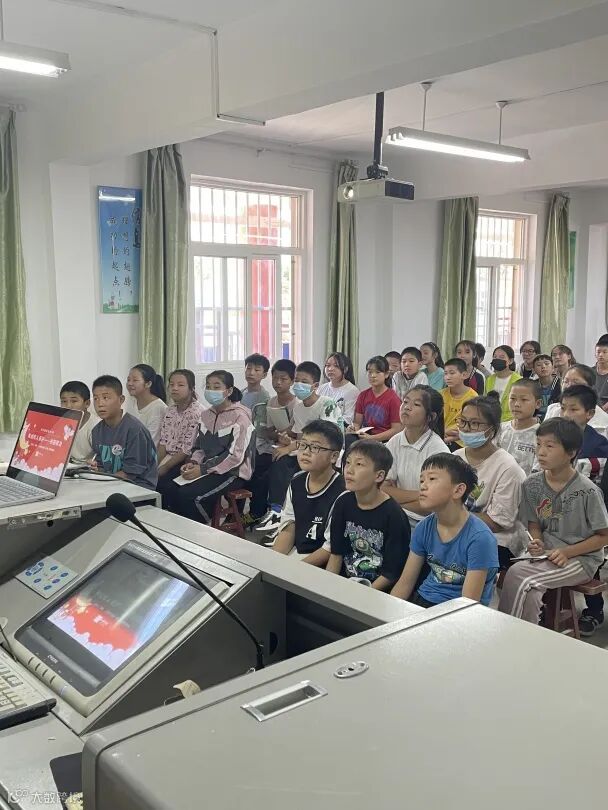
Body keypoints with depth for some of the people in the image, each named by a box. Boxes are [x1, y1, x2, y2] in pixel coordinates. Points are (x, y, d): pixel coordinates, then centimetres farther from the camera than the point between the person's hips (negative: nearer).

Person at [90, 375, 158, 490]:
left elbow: (131, 472, -14)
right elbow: (101, 466, 13)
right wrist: (95, 469, -9)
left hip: (139, 486, -7)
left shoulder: (135, 429, -15)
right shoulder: (97, 430, 9)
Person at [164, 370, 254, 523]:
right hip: (206, 468, 7)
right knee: (171, 489, -15)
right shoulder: (206, 414, 12)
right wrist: (193, 462, -5)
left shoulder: (240, 416, -12)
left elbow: (235, 456, -18)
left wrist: (203, 469, -20)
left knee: (189, 495, -25)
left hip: (232, 472, -7)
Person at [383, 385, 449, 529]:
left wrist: (397, 496, -5)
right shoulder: (394, 443, 3)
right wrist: (420, 495, -13)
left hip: (425, 522, -5)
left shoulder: (438, 449, -12)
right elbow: (383, 489, -3)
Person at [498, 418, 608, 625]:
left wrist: (567, 552, -16)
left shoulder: (587, 491, -13)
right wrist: (537, 542, -9)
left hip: (581, 559, -4)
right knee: (530, 592, -29)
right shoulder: (532, 484, 0)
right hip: (546, 554, 4)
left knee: (516, 574, -26)